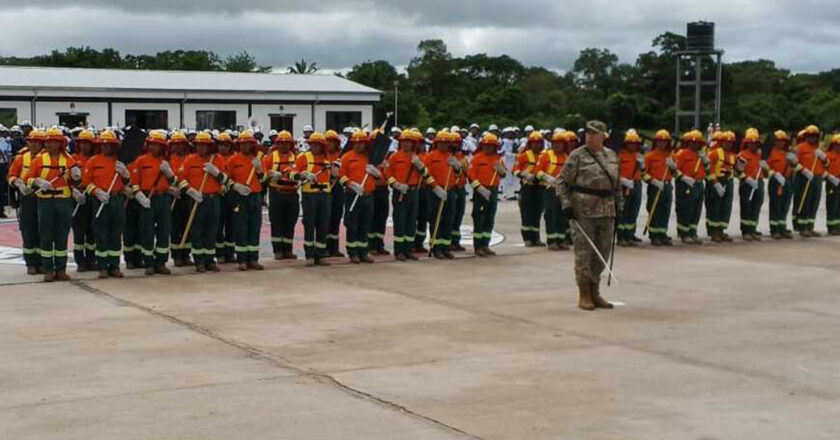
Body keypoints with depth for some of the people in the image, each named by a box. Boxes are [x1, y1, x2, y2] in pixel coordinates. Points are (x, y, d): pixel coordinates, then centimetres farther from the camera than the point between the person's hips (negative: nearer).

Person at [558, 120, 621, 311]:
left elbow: (617, 183, 21)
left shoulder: (612, 156, 13)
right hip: (584, 211, -5)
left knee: (602, 253, 10)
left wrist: (619, 204, 15)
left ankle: (595, 293, 21)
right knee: (584, 253, -2)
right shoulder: (577, 156, -4)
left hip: (607, 211, 6)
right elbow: (564, 182, -4)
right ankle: (584, 296, 5)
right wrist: (567, 205, -12)